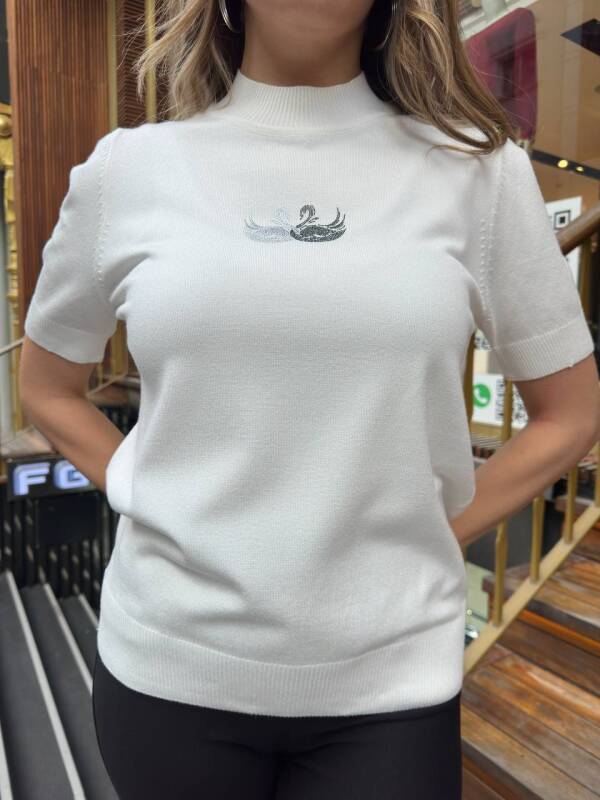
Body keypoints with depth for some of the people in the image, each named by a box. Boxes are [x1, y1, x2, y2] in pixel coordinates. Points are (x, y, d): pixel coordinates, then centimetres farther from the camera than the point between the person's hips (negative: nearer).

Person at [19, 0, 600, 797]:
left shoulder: (477, 168, -4)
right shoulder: (126, 169, -2)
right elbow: (48, 387, 11)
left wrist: (432, 536, -3)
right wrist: (142, 495, -2)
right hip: (165, 665, 2)